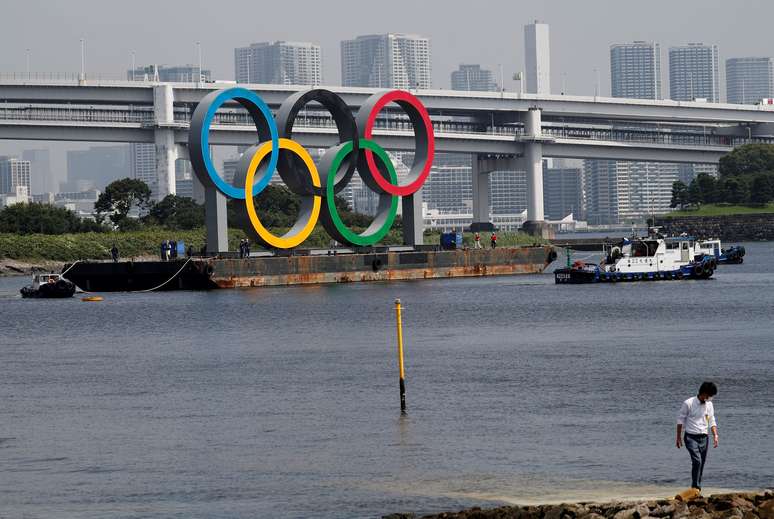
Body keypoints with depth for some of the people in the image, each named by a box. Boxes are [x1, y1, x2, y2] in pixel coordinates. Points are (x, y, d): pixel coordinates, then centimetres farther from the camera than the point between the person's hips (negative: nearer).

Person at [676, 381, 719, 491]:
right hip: (691, 437, -5)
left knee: (701, 464, 4)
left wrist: (715, 435, 1)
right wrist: (678, 438, -1)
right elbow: (680, 420, -1)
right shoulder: (688, 403, -7)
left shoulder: (709, 405, 10)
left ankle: (697, 488, 13)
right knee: (697, 461, -21)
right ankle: (695, 487, -18)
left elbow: (712, 421, 15)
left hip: (704, 438, 6)